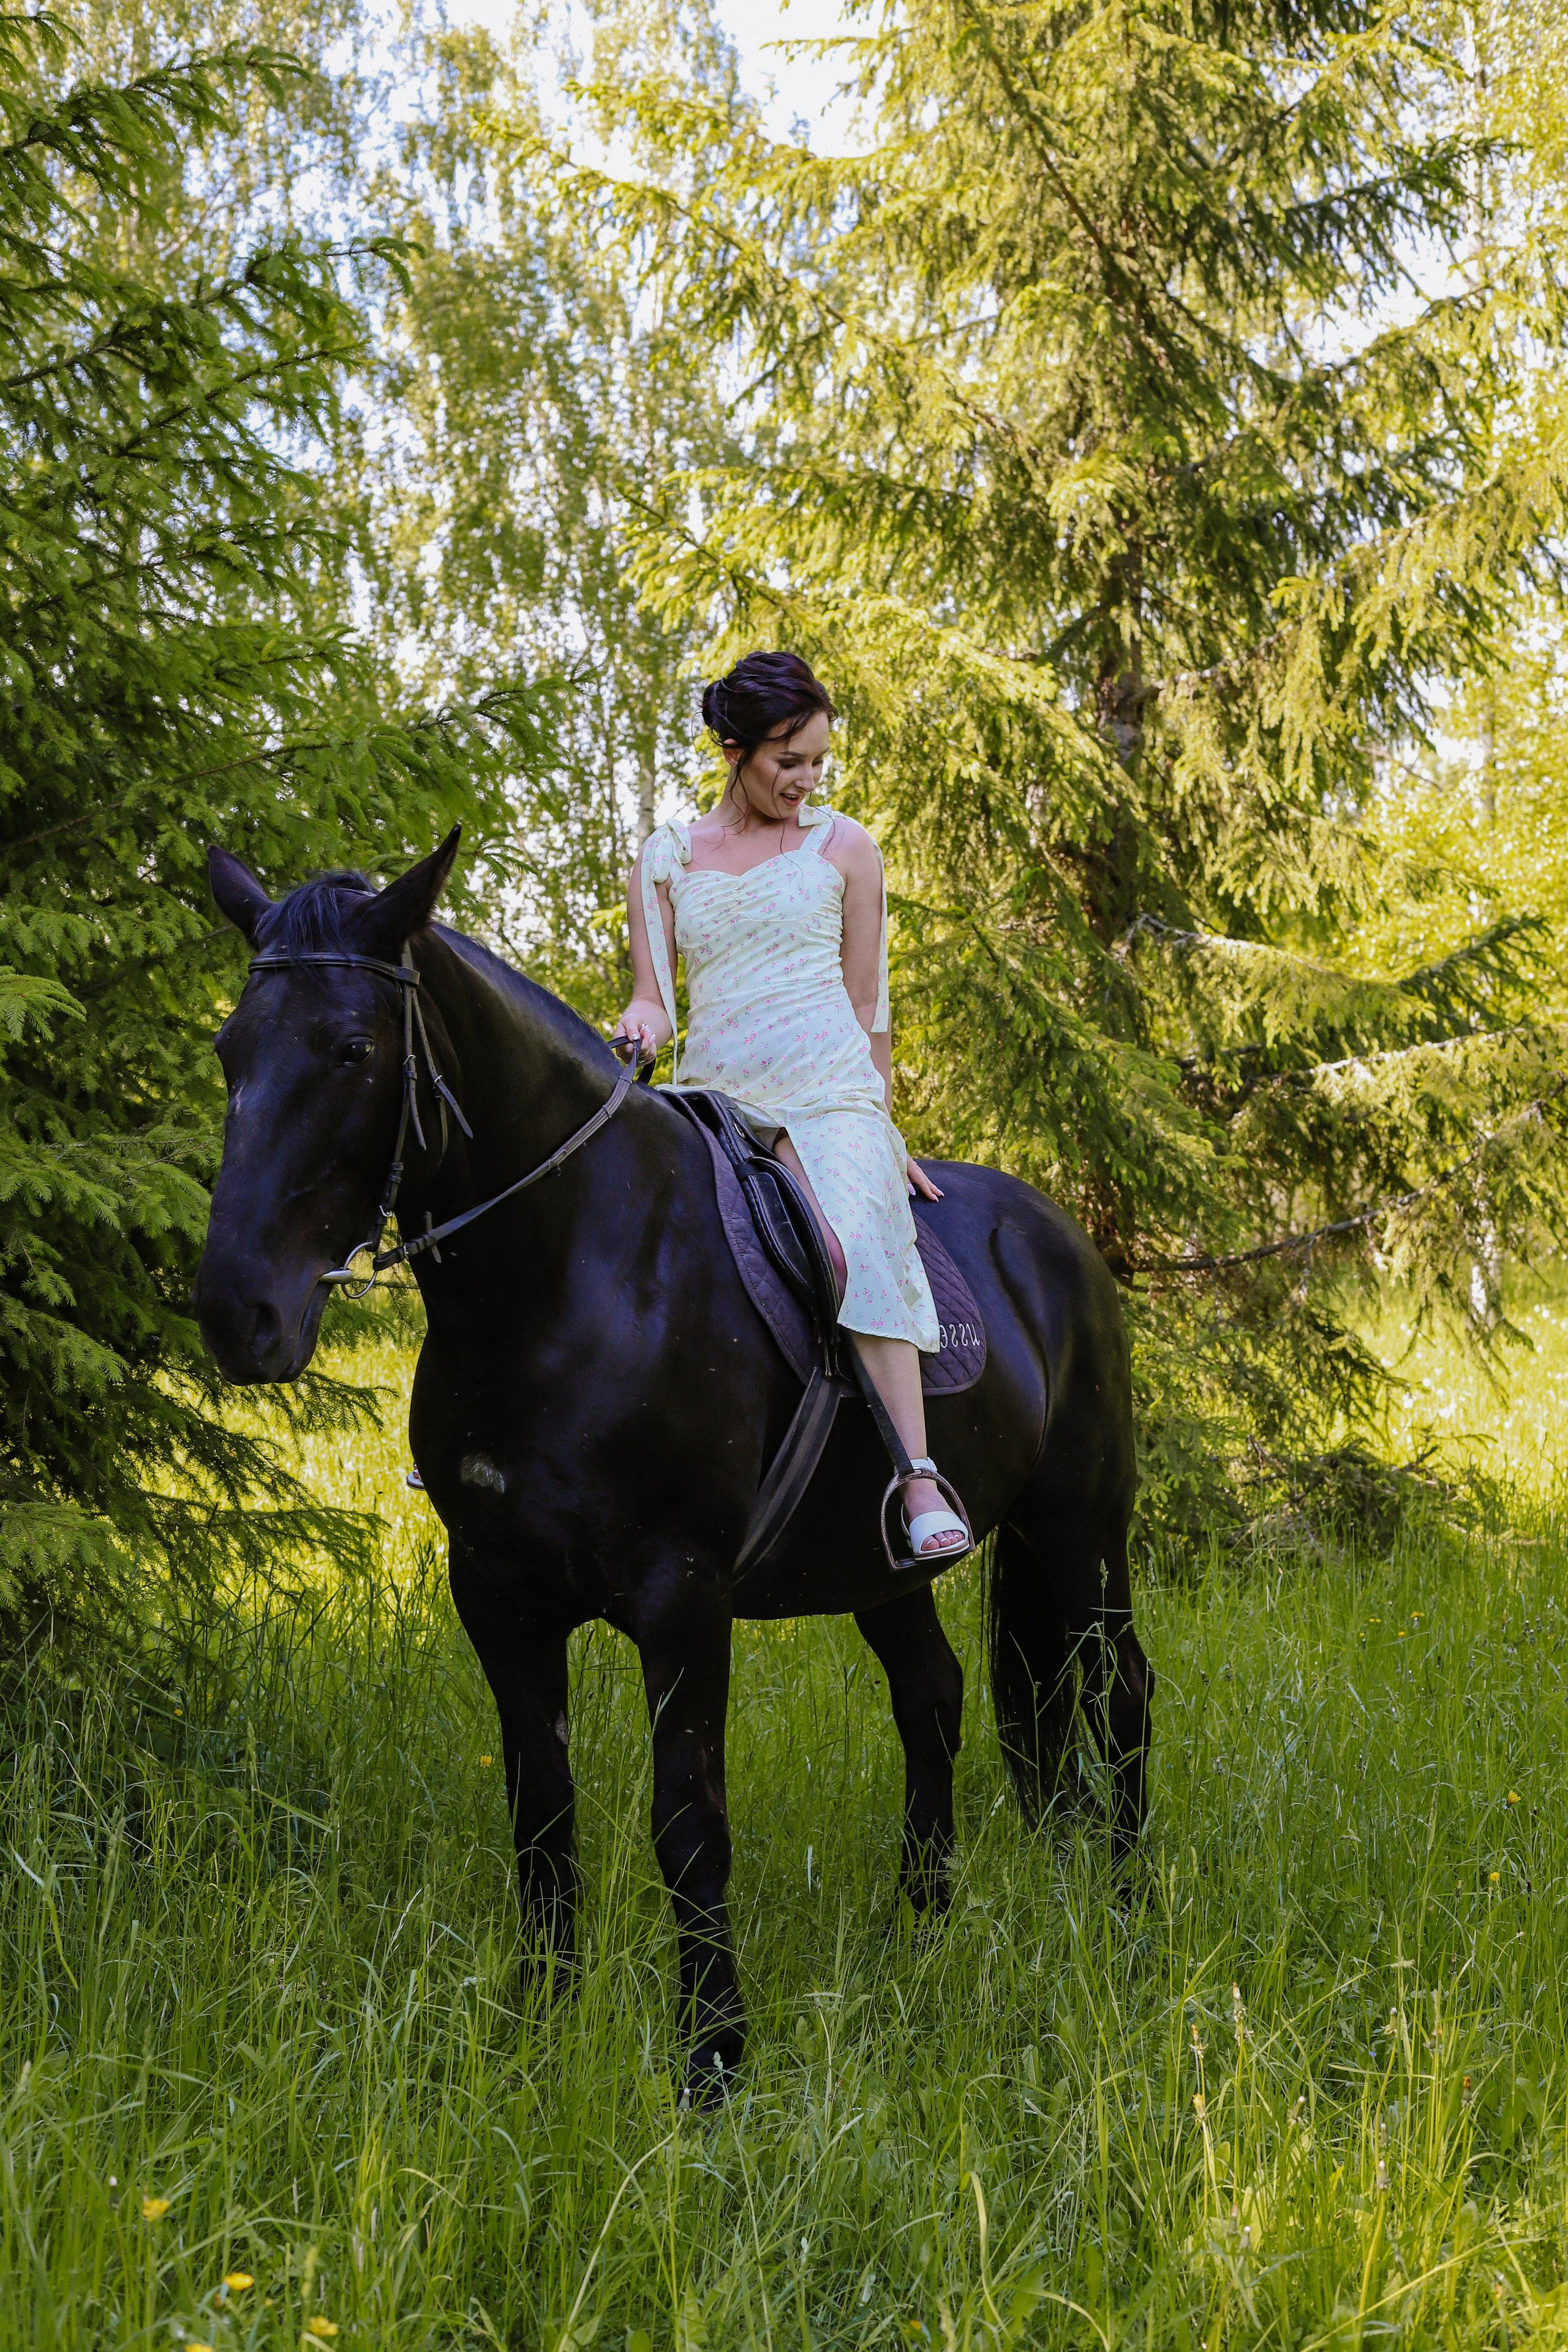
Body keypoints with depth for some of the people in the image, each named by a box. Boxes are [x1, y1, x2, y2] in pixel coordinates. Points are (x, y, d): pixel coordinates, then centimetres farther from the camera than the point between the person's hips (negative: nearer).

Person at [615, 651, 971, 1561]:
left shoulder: (843, 846, 12)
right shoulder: (667, 858, 15)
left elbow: (867, 1004, 13)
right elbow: (655, 999, 12)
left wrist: (879, 1125, 10)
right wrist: (641, 1022, -12)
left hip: (826, 1091, -2)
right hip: (711, 1101, 2)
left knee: (858, 1246, -31)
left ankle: (920, 1483, -39)